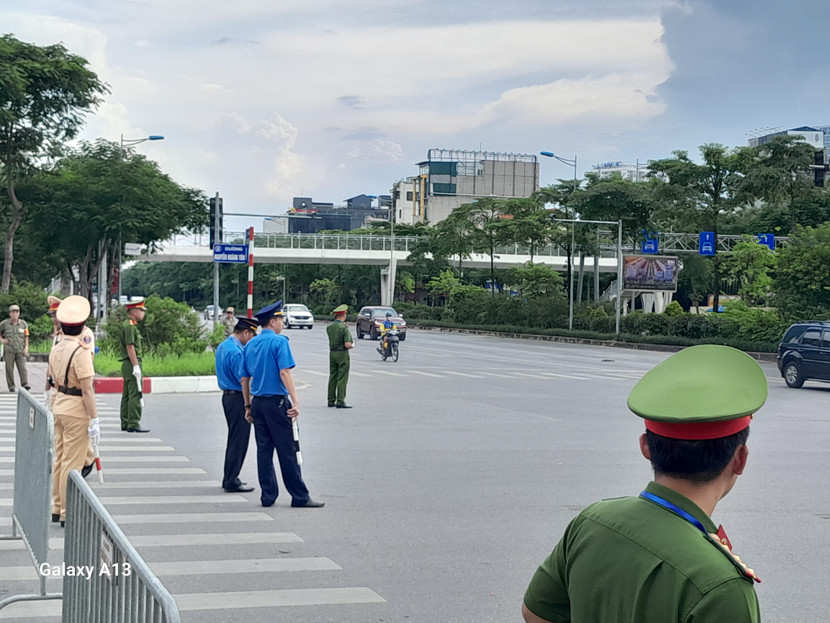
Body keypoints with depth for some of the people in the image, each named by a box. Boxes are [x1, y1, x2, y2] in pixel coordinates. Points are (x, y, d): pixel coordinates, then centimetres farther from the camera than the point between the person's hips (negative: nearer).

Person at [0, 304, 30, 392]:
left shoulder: (23, 324, 7)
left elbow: (26, 337, 12)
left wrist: (26, 347, 2)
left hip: (20, 350, 0)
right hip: (9, 350, 0)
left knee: (22, 367, -10)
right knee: (9, 368, 1)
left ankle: (25, 384, -18)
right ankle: (11, 386, 7)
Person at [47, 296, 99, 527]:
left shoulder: (56, 349, 5)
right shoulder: (81, 352, -20)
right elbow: (87, 389, -20)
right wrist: (94, 419, -16)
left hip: (59, 406, 8)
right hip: (77, 411, -8)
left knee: (60, 460, 17)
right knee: (72, 464, -1)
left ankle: (57, 508, 26)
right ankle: (68, 514, 4)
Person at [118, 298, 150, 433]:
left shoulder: (128, 325, 18)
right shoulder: (130, 326, -14)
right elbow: (130, 347, -20)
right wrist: (136, 366, -21)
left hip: (127, 365, 11)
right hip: (132, 364, -11)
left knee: (127, 395, 12)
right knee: (135, 395, -10)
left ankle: (125, 423, 17)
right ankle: (134, 424, -12)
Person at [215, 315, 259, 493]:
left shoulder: (222, 347, 13)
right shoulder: (236, 351, -19)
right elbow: (244, 380, -19)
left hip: (227, 396, 10)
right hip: (238, 398, -10)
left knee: (234, 439, 18)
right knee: (239, 440, -4)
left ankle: (229, 478, 25)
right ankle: (232, 481, -1)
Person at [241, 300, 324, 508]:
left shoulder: (250, 345, 12)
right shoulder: (279, 341, -9)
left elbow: (244, 378, 15)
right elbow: (284, 372, -18)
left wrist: (248, 406, 21)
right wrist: (295, 402, -20)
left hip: (257, 403, 7)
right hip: (276, 402, -7)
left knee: (264, 450, 9)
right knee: (286, 451, -3)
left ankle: (268, 496, 11)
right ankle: (300, 496, 1)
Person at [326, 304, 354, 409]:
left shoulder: (329, 327, 3)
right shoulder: (344, 328, -16)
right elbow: (347, 344, -23)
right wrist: (352, 345, 1)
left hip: (332, 353, 6)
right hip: (342, 354, -6)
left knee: (332, 377, 13)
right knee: (342, 379, -3)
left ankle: (331, 401, 17)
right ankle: (340, 402, -5)